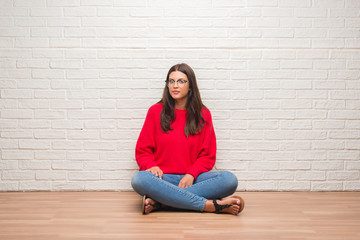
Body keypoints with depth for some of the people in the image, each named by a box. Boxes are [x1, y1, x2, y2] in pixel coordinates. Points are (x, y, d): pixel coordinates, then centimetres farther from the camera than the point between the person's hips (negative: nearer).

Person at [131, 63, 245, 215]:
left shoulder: (203, 115, 8)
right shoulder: (155, 111, 7)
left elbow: (208, 156, 8)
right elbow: (142, 151, 8)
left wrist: (191, 174, -11)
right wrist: (152, 166, -14)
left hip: (191, 178, 1)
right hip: (162, 178, -1)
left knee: (230, 180, -26)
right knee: (139, 180, -35)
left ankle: (158, 202, -31)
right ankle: (211, 205, -33)